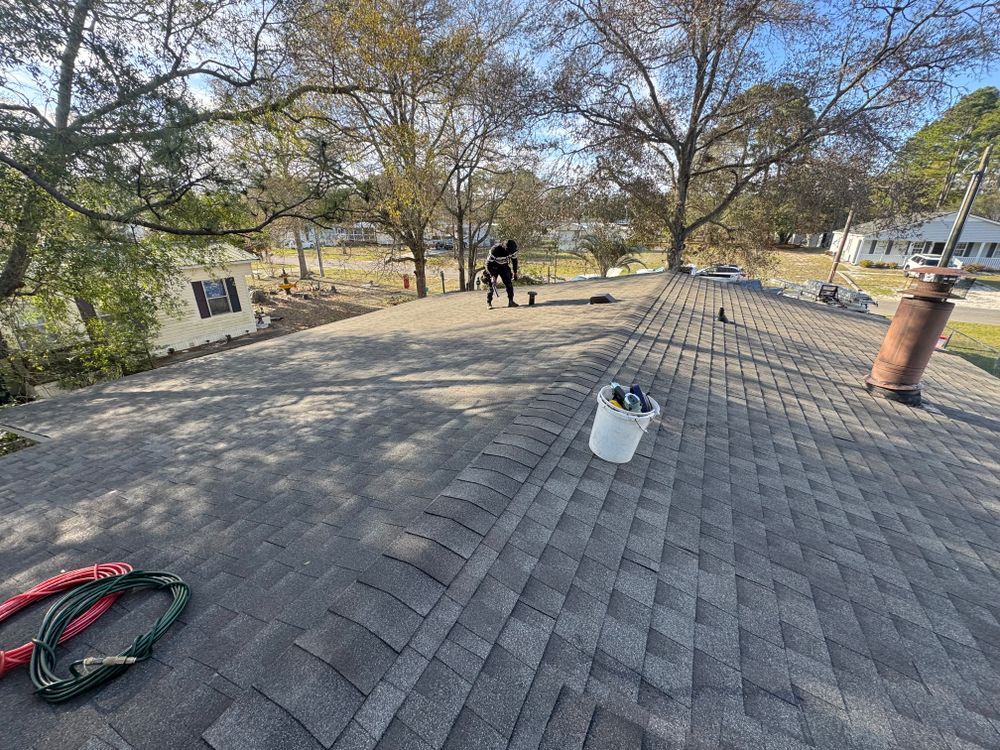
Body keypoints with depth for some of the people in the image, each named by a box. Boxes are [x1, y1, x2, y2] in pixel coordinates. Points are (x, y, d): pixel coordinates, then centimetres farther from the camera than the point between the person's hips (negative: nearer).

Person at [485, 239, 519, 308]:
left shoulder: (512, 250, -18)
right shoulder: (494, 250, -32)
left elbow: (514, 260, -1)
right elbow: (489, 263, -25)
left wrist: (515, 272, 1)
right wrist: (492, 275, -29)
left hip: (504, 267, 4)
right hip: (493, 267, -4)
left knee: (509, 283, -3)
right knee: (491, 285, -9)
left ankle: (511, 301, 6)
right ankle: (489, 303, 0)